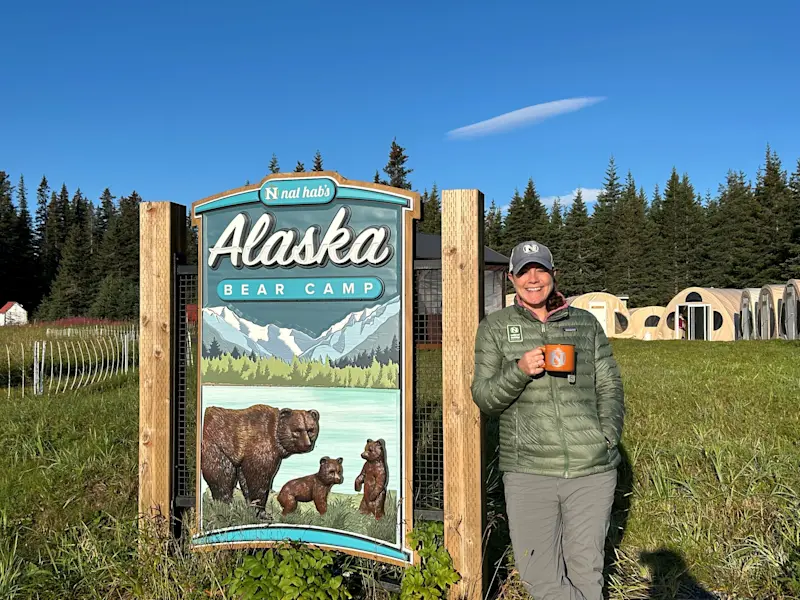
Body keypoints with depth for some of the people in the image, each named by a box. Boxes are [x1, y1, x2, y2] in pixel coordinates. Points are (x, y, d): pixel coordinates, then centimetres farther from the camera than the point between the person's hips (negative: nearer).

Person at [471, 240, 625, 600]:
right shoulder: (494, 327, 5)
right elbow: (484, 398, 0)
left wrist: (606, 440, -2)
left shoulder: (586, 323, 9)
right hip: (528, 471, -1)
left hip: (592, 470, 1)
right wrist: (519, 371, -18)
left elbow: (610, 387, 11)